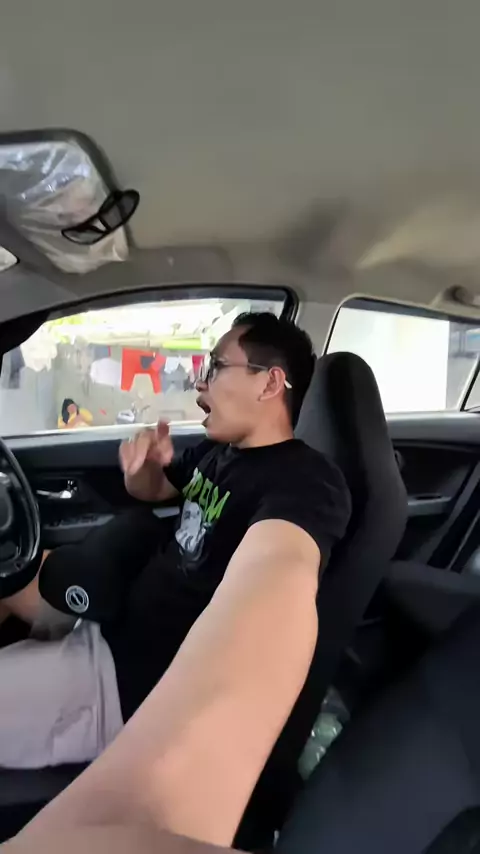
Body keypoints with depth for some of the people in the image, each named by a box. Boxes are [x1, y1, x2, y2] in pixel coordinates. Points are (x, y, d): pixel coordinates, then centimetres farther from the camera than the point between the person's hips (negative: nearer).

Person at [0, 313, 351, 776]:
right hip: (117, 621, 9)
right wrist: (145, 465, -2)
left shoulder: (305, 481, -24)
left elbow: (275, 583, -47)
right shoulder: (215, 452, 4)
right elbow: (151, 491, 22)